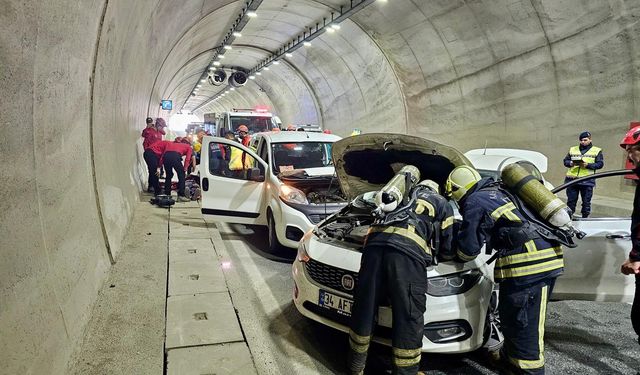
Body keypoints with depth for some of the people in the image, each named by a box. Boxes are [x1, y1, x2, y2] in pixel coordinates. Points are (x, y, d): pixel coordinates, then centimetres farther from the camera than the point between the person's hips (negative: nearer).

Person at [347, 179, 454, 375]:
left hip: (375, 242, 5)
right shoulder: (442, 204, 30)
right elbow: (446, 245, 29)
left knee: (364, 308, 12)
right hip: (408, 250, -4)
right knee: (409, 316, 6)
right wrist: (432, 250, 51)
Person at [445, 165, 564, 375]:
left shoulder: (475, 202, -3)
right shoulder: (499, 192, 23)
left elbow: (468, 248, -1)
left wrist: (456, 256, 20)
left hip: (528, 262, -9)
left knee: (523, 324, -1)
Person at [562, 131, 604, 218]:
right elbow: (565, 161, 13)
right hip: (571, 179, 2)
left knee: (586, 202, 3)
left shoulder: (597, 151, 8)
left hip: (587, 181, -2)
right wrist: (570, 163, -9)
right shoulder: (572, 149, 16)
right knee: (571, 201, 6)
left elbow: (600, 164, 0)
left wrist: (587, 165, -15)